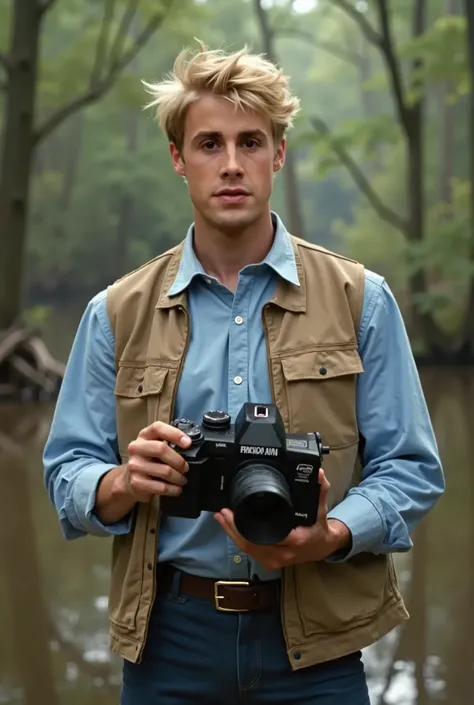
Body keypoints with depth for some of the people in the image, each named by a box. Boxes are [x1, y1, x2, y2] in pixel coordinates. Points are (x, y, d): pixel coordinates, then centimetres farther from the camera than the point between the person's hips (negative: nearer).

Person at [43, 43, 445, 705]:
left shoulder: (361, 301, 1)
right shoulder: (117, 314, 4)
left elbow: (409, 470, -2)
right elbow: (68, 473, 4)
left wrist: (328, 539, -20)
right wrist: (125, 484, -18)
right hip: (168, 638, 1)